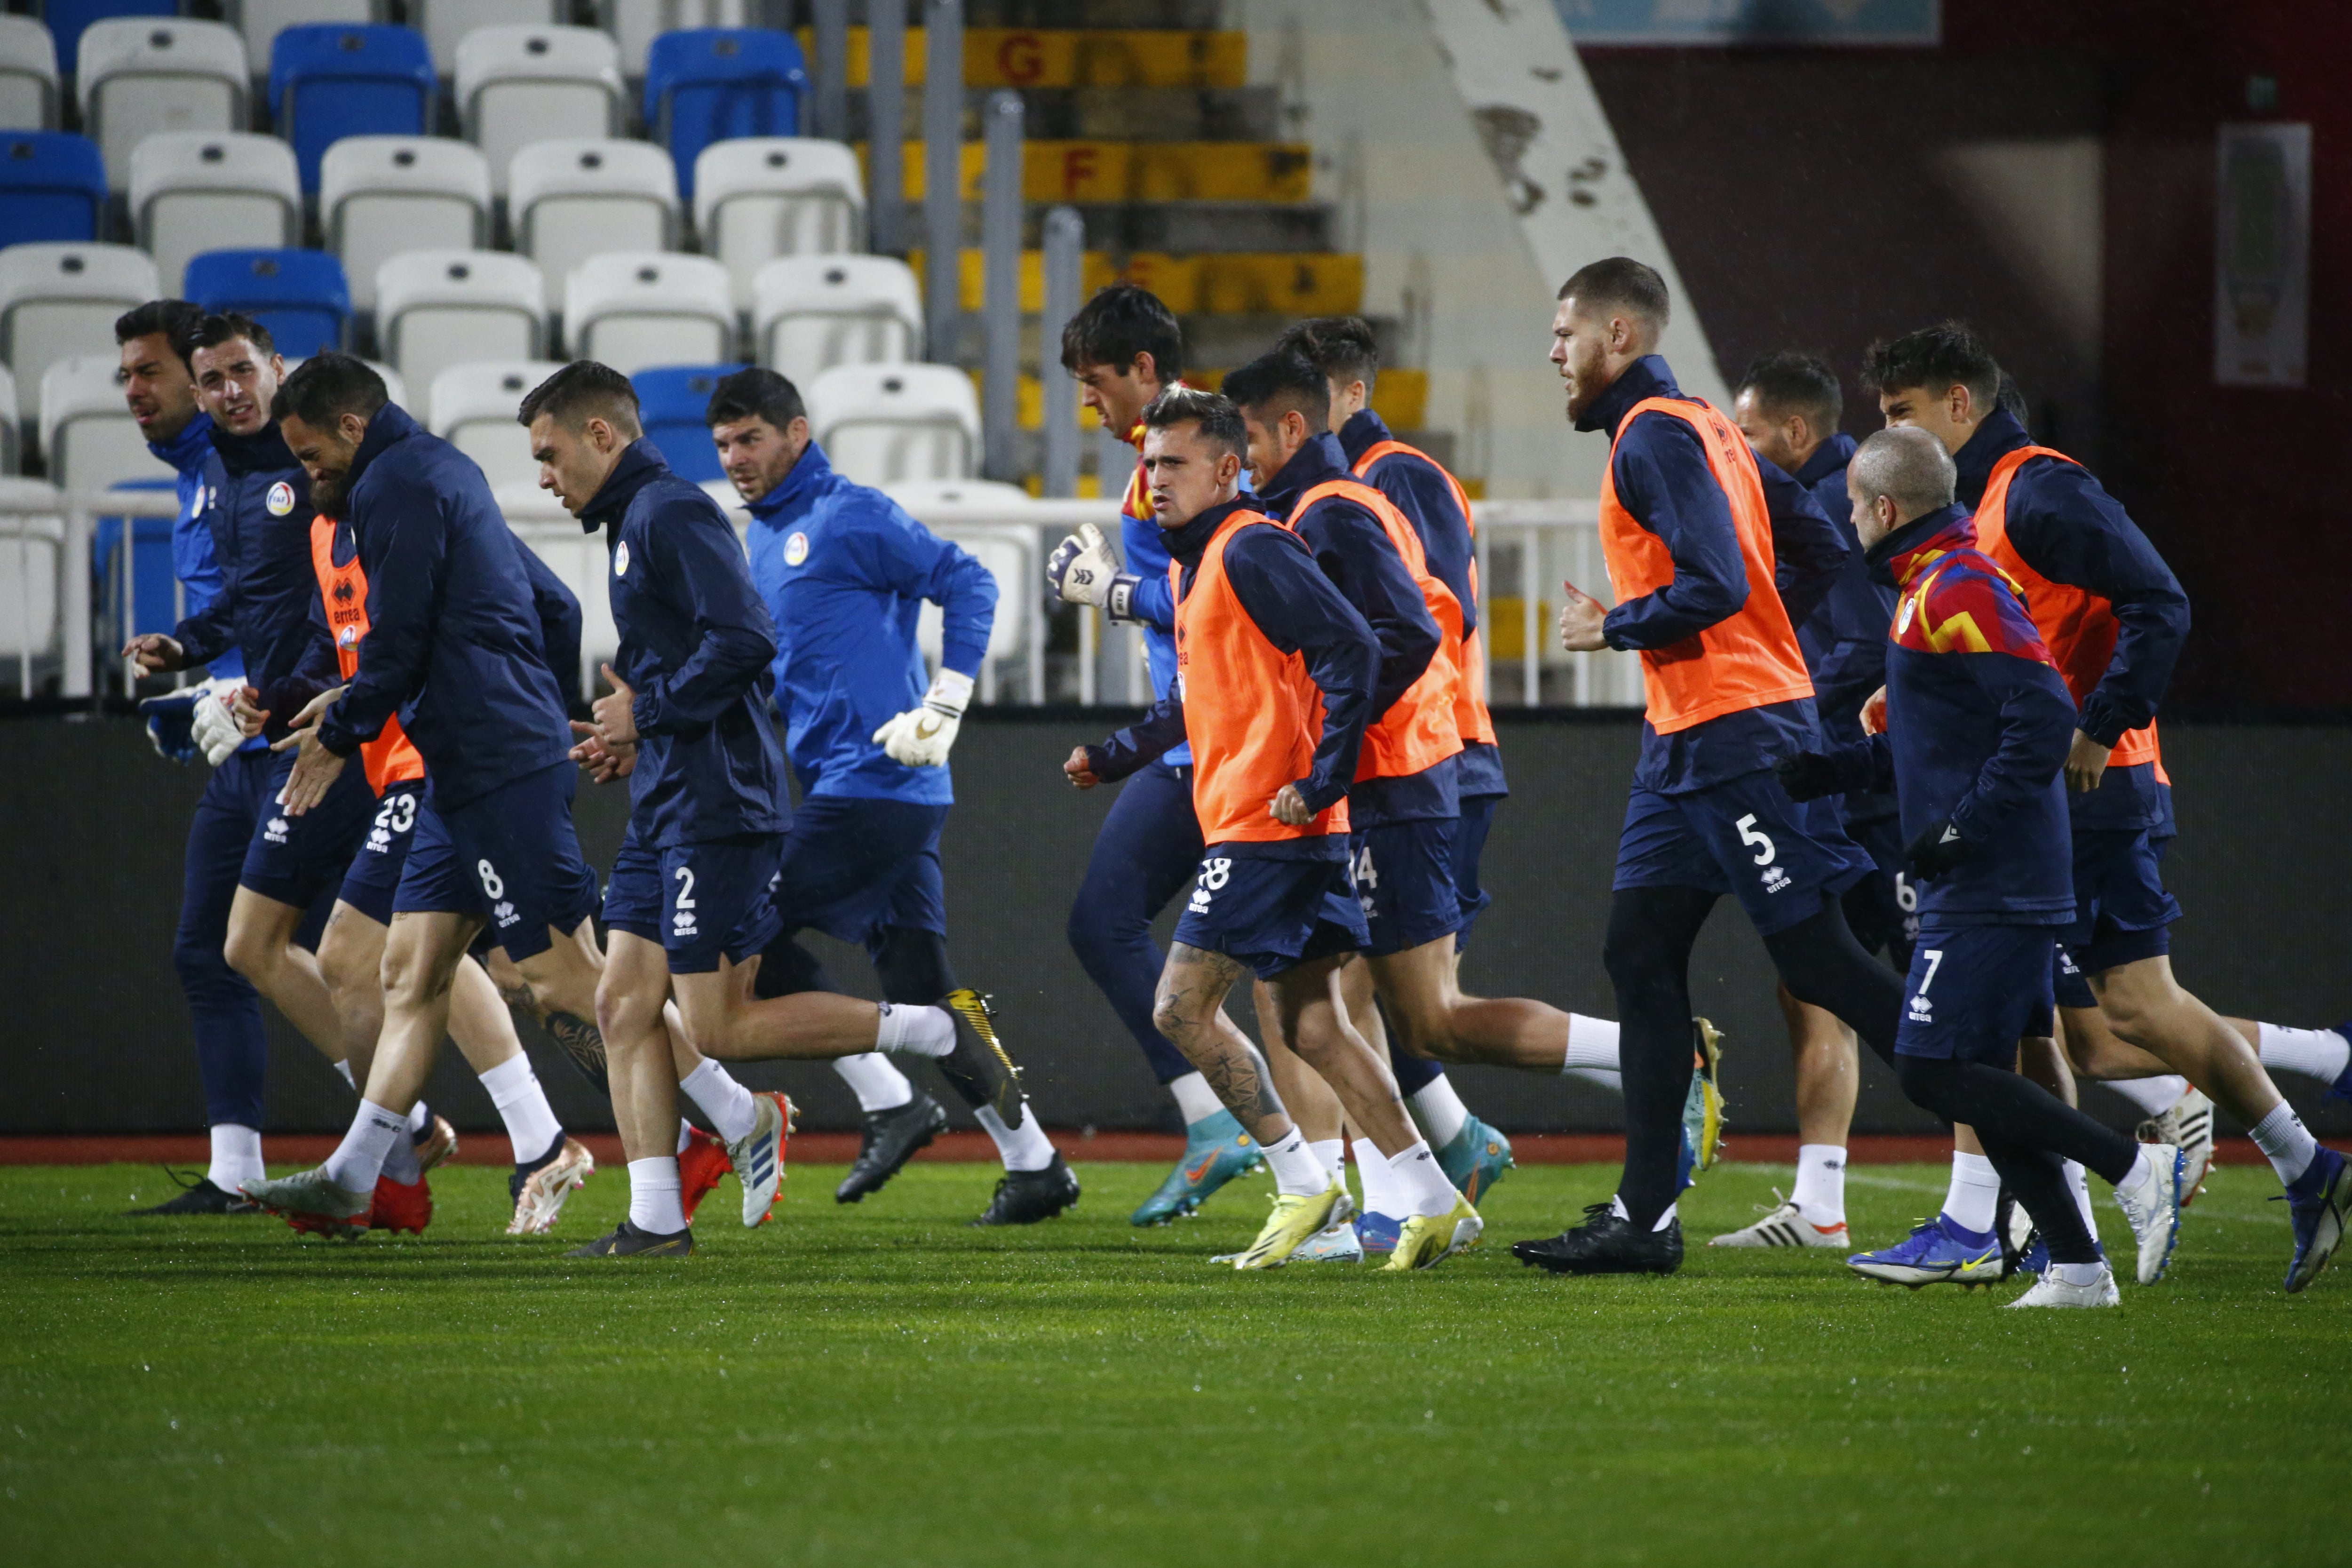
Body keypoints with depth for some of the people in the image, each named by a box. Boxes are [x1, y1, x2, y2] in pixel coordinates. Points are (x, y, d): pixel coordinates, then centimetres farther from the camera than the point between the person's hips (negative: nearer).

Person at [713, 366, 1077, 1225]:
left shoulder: (847, 517, -8)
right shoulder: (763, 541, 20)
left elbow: (967, 584, -12)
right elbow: (769, 676, 28)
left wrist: (943, 708, -17)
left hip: (878, 780, -9)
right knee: (921, 988, 6)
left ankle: (891, 1103, -5)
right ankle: (1033, 1164, 9)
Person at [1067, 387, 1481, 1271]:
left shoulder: (1251, 551, -11)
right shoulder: (1193, 562, 19)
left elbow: (1352, 651, -20)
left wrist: (1320, 781, -22)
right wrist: (1114, 757, 27)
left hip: (1270, 825, -10)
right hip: (1243, 825, 10)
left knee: (1182, 1007, -8)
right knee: (1310, 1026, 8)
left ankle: (1301, 1181, -2)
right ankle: (1435, 1206, 6)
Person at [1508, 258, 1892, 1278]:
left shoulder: (1654, 435, -12)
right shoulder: (1702, 428, 18)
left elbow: (1714, 585, -22)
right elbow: (1817, 551, 20)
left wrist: (1611, 628, -9)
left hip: (1739, 735, -10)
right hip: (1688, 742, 10)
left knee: (1816, 961, -8)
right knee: (1640, 957, 6)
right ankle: (1644, 1216, 5)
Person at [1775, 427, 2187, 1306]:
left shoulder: (1959, 591, -15)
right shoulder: (1932, 585, 17)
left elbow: (2044, 716, -23)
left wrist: (1966, 826, -22)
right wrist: (1842, 768, 21)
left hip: (1987, 892, -10)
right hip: (1996, 891, 10)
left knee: (1934, 1071, -12)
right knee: (1980, 1082, 9)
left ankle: (2133, 1168, -10)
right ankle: (2075, 1269, 9)